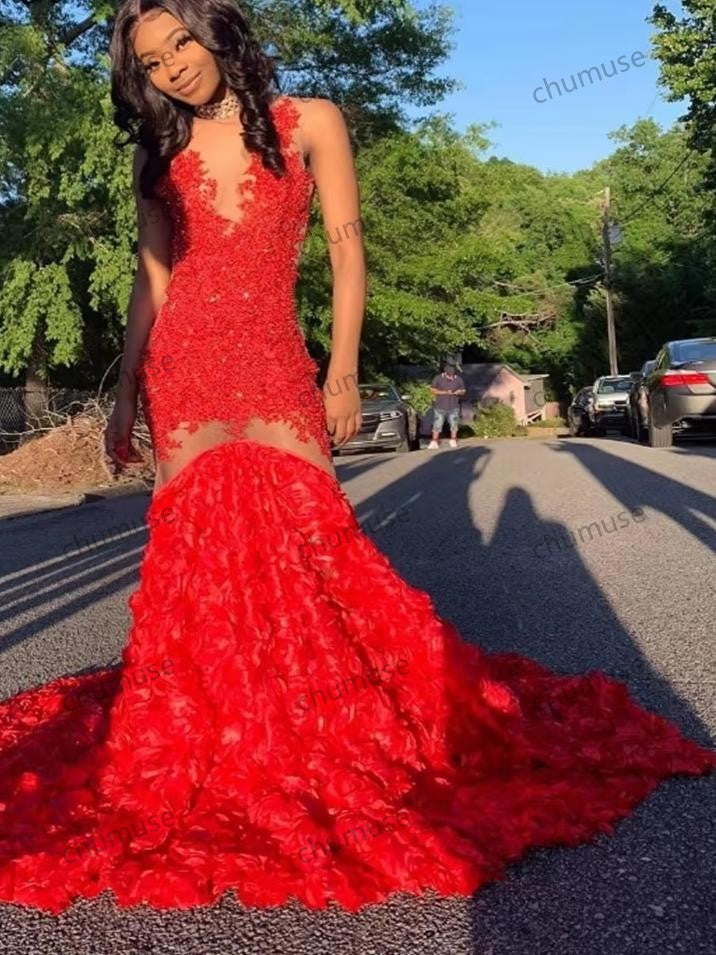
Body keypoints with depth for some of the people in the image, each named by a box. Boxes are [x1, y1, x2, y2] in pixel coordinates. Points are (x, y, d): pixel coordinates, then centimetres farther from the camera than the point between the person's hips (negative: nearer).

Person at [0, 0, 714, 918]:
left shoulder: (310, 123, 5)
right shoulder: (158, 153, 14)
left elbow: (346, 251, 2)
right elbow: (150, 278, 13)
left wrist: (342, 375, -4)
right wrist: (126, 391, 7)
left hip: (273, 366, -3)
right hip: (183, 368, 3)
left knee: (306, 540, -10)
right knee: (194, 548, 1)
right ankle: (208, 741, 18)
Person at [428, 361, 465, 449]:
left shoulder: (459, 379, -2)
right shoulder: (438, 378, -6)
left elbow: (463, 391, 7)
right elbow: (432, 390, -8)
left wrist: (459, 392, -18)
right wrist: (445, 392, -17)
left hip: (454, 407, 1)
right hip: (440, 407, -1)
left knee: (454, 424, 8)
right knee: (437, 425, -1)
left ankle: (453, 440, 26)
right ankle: (434, 442, 8)